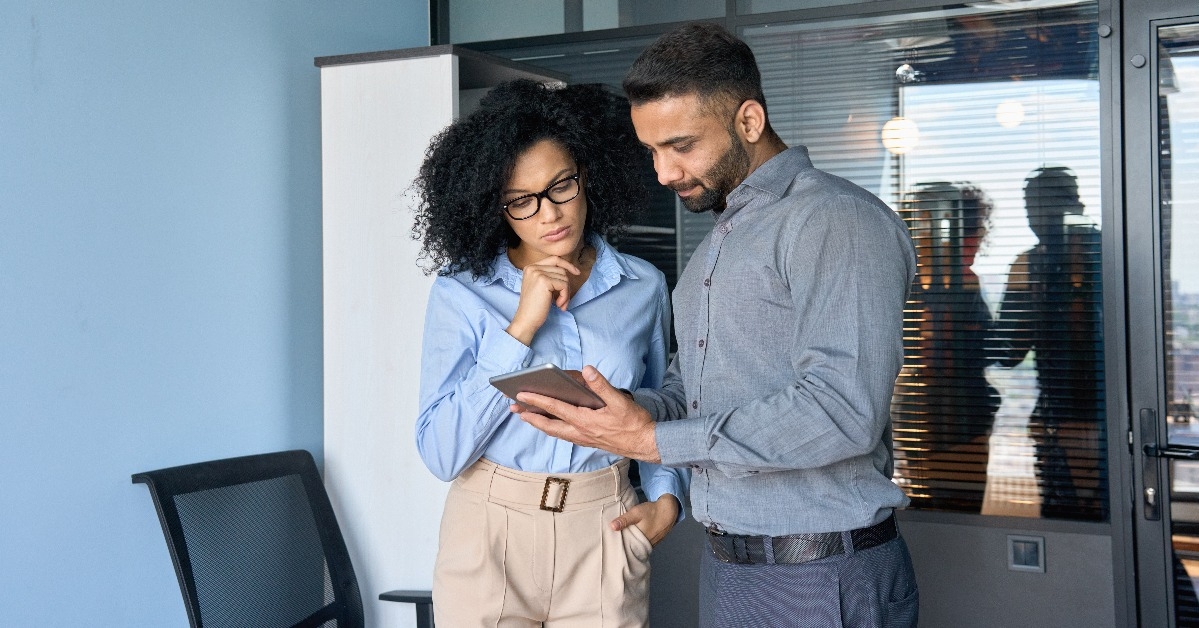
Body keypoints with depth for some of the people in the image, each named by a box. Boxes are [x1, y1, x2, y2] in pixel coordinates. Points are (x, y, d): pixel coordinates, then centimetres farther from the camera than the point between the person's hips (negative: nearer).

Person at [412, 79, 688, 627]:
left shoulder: (643, 287, 0)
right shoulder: (461, 292, -7)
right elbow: (440, 454, -15)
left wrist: (666, 498, -3)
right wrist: (522, 328, -19)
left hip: (603, 537, 2)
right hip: (489, 531, -1)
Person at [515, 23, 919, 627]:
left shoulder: (836, 220, -15)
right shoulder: (716, 241, 16)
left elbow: (843, 411, -26)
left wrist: (655, 439, -24)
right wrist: (629, 407, -4)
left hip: (819, 577, -8)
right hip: (725, 566, 8)